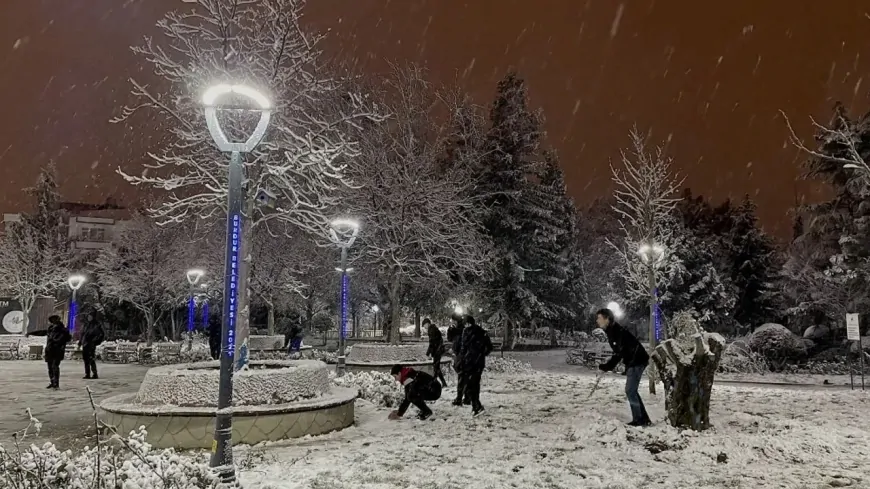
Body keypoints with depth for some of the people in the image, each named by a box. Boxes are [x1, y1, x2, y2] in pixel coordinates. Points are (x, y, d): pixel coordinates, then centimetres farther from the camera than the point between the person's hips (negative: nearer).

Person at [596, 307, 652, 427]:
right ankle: (643, 419, 18)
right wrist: (606, 366, 8)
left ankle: (639, 419, -3)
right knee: (632, 391, 13)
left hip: (637, 361, -10)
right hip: (633, 362, 10)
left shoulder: (617, 331, -20)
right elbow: (619, 352, 16)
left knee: (630, 390, -8)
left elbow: (619, 353, -25)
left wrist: (605, 367, -22)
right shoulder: (611, 331, 10)